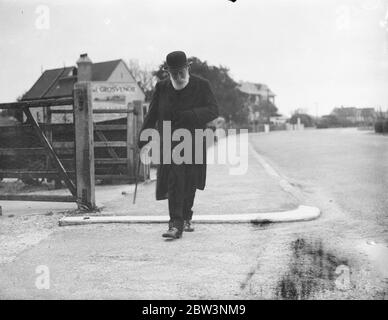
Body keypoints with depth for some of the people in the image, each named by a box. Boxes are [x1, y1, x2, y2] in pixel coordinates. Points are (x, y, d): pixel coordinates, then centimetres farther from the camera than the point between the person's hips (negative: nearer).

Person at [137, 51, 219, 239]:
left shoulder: (201, 86, -3)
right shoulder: (162, 88, 1)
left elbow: (213, 110, -11)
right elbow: (152, 115, 7)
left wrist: (189, 116, -26)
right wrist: (143, 138, 3)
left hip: (194, 144, 1)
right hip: (170, 144, -1)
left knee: (189, 183, 12)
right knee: (174, 182, -13)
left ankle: (186, 218, 33)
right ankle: (175, 225, -15)